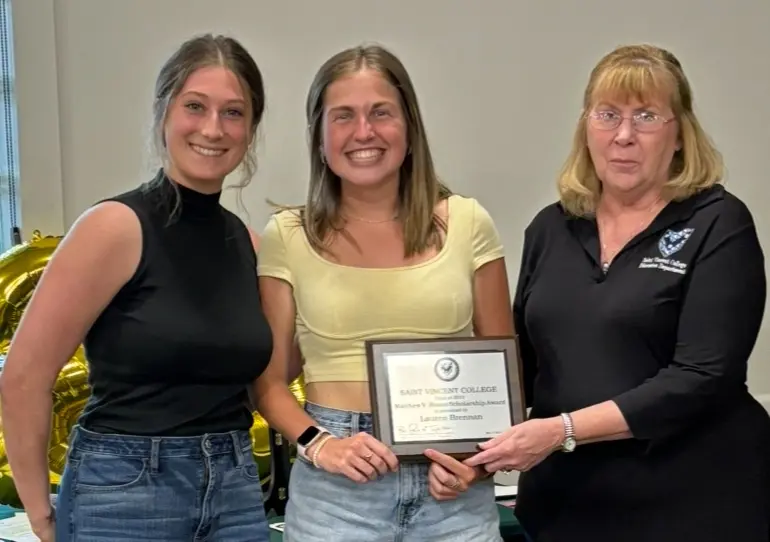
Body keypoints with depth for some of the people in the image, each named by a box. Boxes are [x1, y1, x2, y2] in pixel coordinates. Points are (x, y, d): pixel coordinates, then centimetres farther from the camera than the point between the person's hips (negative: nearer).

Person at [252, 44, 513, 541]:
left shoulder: (467, 224, 1)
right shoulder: (288, 238, 0)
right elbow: (270, 380, 4)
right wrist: (318, 445, -12)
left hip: (450, 482, 1)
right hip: (335, 488, -1)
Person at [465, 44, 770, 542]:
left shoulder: (718, 225, -9)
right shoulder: (552, 228, 6)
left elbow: (703, 378, -17)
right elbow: (523, 361, 11)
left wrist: (562, 430, -23)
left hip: (692, 500, -4)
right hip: (565, 497, 4)